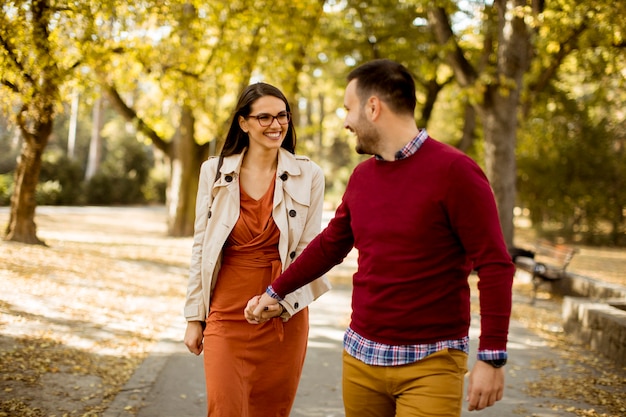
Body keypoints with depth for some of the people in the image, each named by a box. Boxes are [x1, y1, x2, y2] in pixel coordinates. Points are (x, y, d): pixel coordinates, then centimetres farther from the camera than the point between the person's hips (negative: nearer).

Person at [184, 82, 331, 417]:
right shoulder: (215, 172, 1)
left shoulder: (308, 176, -2)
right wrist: (194, 317, 4)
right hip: (226, 314, 0)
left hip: (284, 318, 0)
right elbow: (200, 248, 5)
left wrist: (282, 300, -13)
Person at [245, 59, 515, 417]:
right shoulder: (362, 177, 8)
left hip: (430, 364, -6)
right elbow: (330, 245, 22)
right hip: (361, 356, 6)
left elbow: (496, 267, -13)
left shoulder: (453, 170, -12)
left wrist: (492, 358, -16)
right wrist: (275, 291, 27)